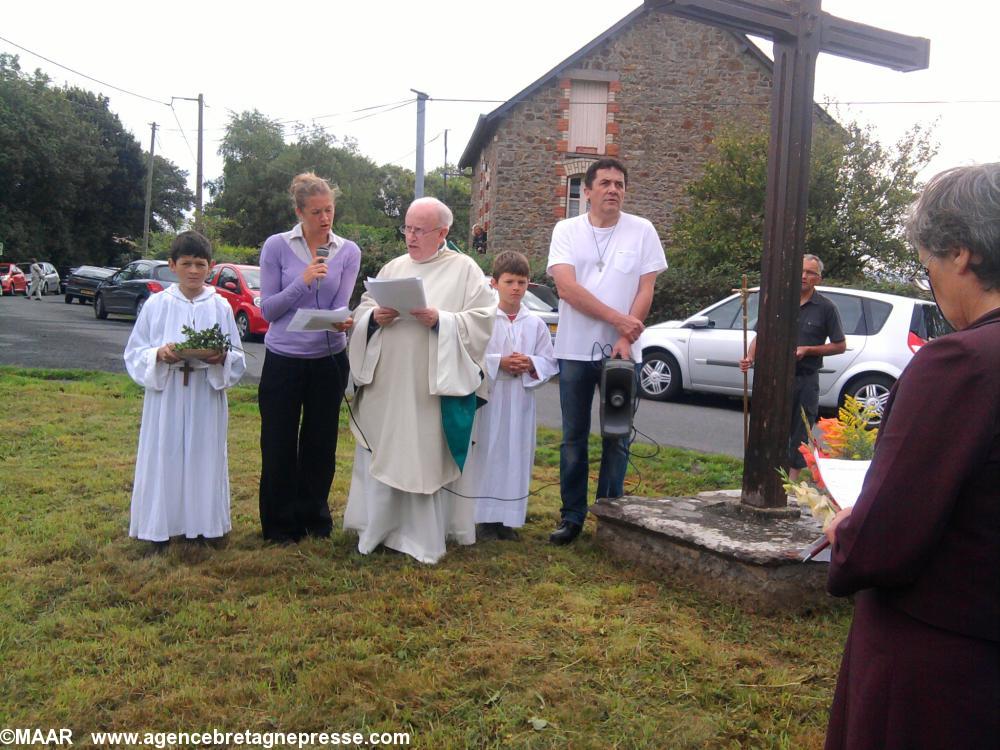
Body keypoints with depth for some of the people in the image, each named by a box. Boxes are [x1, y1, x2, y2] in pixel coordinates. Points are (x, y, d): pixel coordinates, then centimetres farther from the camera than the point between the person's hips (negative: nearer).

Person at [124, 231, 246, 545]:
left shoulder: (221, 306, 4)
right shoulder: (156, 304, 3)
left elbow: (237, 359, 5)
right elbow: (135, 353, 3)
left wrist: (222, 357, -17)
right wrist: (159, 354, -16)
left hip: (207, 398, 0)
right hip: (166, 396, 0)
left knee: (204, 457, 5)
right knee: (164, 458, 3)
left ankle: (203, 521, 16)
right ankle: (161, 524, 15)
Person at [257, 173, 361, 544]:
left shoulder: (348, 252, 0)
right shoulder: (277, 246, -5)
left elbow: (340, 307, -8)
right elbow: (267, 308, -6)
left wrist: (342, 322, -31)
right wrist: (302, 282, -20)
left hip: (329, 360, 1)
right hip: (283, 360, -1)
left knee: (320, 443, 10)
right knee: (279, 444, 5)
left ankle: (314, 518, 29)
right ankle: (280, 524, 23)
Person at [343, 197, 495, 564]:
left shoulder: (464, 269, 2)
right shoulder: (393, 267, 15)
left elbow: (483, 318, -6)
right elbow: (362, 310, 16)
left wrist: (440, 320, -19)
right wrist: (375, 316, -7)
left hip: (431, 387, -4)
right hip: (386, 384, 5)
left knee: (426, 459, -1)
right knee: (381, 455, 9)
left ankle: (422, 538, 11)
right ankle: (377, 527, 23)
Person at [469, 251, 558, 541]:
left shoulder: (535, 323, 7)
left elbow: (549, 362, 9)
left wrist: (531, 365, -10)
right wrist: (498, 362, -15)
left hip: (520, 401, 3)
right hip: (488, 399, -3)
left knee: (516, 457, 6)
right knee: (486, 456, 1)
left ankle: (507, 518, 17)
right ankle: (484, 517, 12)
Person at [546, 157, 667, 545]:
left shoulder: (642, 231, 3)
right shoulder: (567, 230, 1)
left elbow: (645, 291, -1)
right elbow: (567, 287, -11)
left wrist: (625, 339, -13)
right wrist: (618, 319, -17)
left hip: (621, 351, 0)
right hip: (575, 351, 0)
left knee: (617, 438, 5)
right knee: (574, 438, 7)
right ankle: (572, 516, 17)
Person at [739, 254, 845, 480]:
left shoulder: (825, 308, 0)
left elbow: (840, 345, 2)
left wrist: (807, 350, -10)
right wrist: (750, 357, -11)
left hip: (806, 379, -1)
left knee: (800, 432, 6)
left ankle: (792, 480, 16)